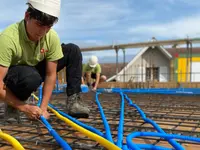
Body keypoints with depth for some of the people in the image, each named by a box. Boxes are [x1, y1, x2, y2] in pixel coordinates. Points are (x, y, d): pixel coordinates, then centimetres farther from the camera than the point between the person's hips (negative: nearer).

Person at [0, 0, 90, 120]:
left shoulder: (52, 37, -20)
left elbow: (50, 74, -14)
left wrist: (43, 107, -19)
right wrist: (25, 108, -31)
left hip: (35, 69, 5)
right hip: (10, 78, -5)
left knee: (73, 50, -11)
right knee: (31, 77, -42)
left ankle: (73, 101, -10)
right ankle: (13, 107, -10)